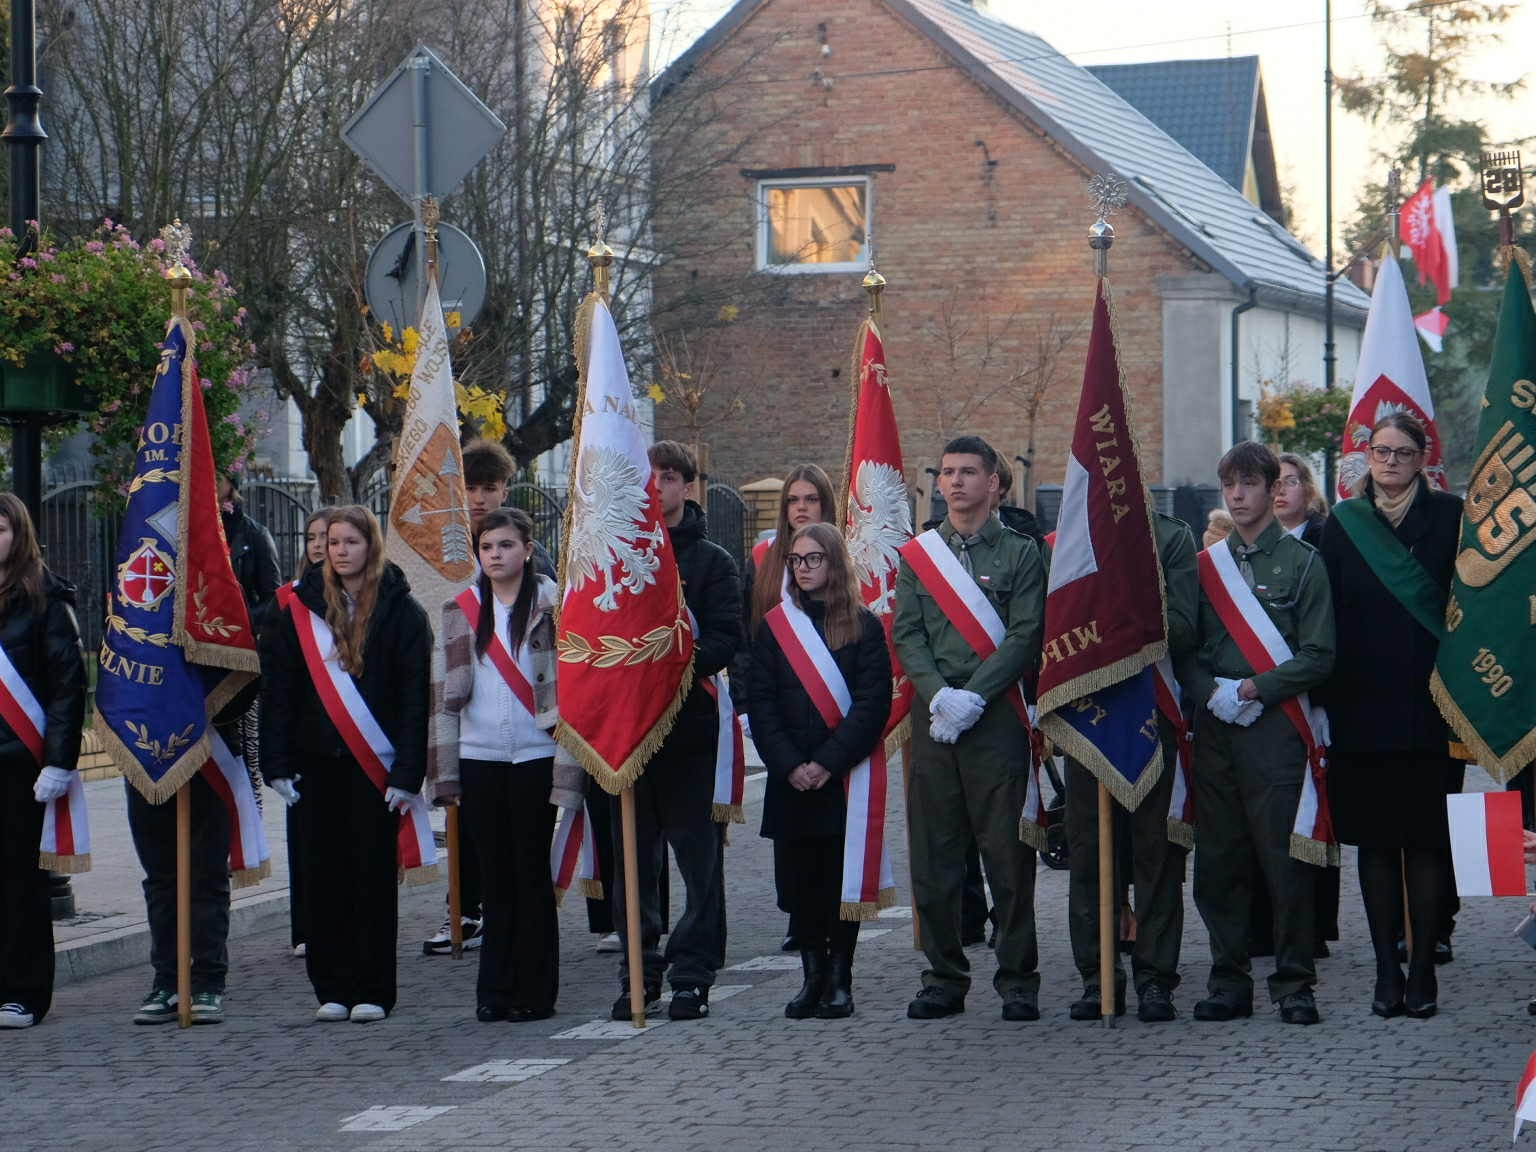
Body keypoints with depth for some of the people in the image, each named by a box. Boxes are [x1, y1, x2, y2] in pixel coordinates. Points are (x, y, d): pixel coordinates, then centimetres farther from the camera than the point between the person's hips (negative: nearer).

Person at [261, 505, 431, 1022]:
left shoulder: (401, 612, 0)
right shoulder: (301, 608, 7)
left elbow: (415, 696, -4)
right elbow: (277, 690, 6)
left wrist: (407, 771, -11)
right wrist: (278, 763, -1)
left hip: (376, 765, -3)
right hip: (319, 762, 3)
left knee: (374, 874, 0)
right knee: (324, 873, 4)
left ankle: (372, 990, 5)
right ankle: (333, 987, 12)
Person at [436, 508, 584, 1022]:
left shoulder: (552, 605, -1)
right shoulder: (461, 610, 11)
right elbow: (449, 690, 13)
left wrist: (567, 764, -10)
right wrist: (446, 765, 8)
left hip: (534, 754, -4)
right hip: (479, 756, 4)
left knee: (531, 870, -1)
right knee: (494, 874, 6)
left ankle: (533, 991, 5)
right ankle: (496, 989, 11)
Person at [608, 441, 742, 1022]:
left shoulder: (711, 561, 5)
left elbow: (727, 638, -6)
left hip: (689, 727, -3)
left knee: (699, 855, -2)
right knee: (632, 858, 6)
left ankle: (691, 975, 3)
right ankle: (639, 974, 13)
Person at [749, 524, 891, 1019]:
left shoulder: (863, 625, 1)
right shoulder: (775, 625, 10)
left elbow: (873, 704, -6)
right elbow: (761, 703, 4)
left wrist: (827, 763, -14)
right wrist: (789, 765, -9)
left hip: (846, 776, -3)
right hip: (790, 782, 3)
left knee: (843, 879, -1)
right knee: (798, 880, 2)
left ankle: (840, 979, 5)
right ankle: (813, 977, 10)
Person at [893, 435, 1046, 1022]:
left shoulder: (1021, 554, 5)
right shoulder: (917, 555, 14)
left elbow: (1025, 637, -4)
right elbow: (906, 635, 7)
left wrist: (973, 697, -14)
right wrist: (939, 695, -10)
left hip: (997, 716, -3)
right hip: (933, 719, 3)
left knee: (1007, 851, -3)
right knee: (933, 853, 3)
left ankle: (1017, 979, 4)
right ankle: (944, 978, 11)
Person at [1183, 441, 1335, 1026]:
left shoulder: (1302, 562, 2)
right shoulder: (1207, 563, 14)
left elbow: (1318, 656, -3)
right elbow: (1185, 649, 13)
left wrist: (1254, 689, -12)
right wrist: (1212, 692, -6)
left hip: (1276, 729, -4)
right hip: (1213, 730, 4)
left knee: (1284, 857, -5)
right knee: (1218, 861, 5)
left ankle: (1294, 983, 2)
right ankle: (1229, 979, 13)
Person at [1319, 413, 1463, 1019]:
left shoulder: (1450, 516, 3)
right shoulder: (1343, 524, 8)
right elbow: (1327, 617, 6)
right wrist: (1331, 695, -1)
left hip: (1429, 706, -2)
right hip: (1362, 709, 2)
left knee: (1427, 840, 0)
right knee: (1376, 840, 5)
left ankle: (1423, 970, 7)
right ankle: (1387, 971, 10)